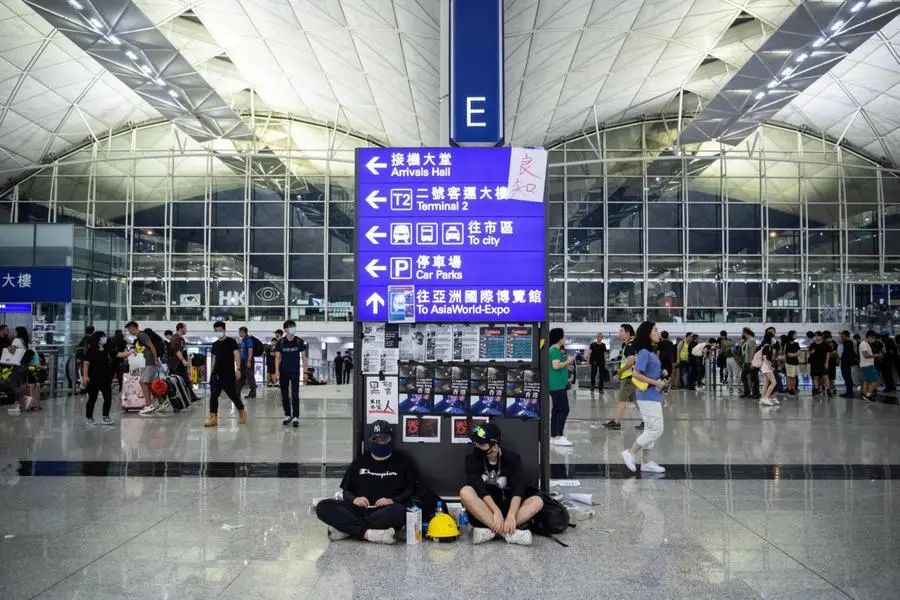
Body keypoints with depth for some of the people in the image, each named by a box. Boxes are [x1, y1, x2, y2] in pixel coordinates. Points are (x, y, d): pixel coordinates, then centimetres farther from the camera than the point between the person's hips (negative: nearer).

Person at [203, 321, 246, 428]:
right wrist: (212, 372, 15)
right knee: (213, 396, -6)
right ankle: (213, 417, -5)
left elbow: (236, 355, -11)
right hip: (216, 375, 5)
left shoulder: (231, 341, -4)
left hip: (229, 375, -5)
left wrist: (238, 369, -22)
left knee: (233, 395, 4)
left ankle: (242, 412, 26)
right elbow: (214, 359, 18)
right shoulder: (215, 344, 12)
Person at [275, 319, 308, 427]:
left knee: (295, 395, -7)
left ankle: (295, 417, -5)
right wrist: (277, 371, -10)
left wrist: (305, 372, -2)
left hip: (295, 372, -2)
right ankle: (287, 415, 20)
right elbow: (278, 357, 1)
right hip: (283, 372, 2)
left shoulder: (299, 341, -1)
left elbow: (304, 357, 2)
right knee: (284, 395, 7)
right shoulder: (281, 342, 0)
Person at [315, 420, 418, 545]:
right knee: (323, 507, -22)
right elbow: (346, 490, 19)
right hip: (360, 508, 3)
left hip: (386, 511, -2)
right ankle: (368, 533, -36)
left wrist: (393, 500, -12)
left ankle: (346, 529, -33)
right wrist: (353, 499, -5)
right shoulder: (360, 462, 21)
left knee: (400, 512, -39)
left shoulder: (402, 462, 13)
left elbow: (412, 490, 6)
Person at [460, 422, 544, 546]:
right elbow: (478, 487, -18)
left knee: (537, 501, -23)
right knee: (465, 492, -31)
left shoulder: (512, 458, -2)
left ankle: (489, 530, -34)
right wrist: (496, 511, -32)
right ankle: (511, 533, -38)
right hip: (482, 511, -1)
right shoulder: (473, 458, -3)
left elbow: (518, 489, -16)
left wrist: (511, 515, -33)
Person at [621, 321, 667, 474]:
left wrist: (662, 374, 7)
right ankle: (630, 453, 1)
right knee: (656, 430, -8)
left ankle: (646, 463, 20)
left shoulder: (652, 352, 12)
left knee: (650, 430, 13)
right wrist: (656, 382, -19)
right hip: (648, 396, -10)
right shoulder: (644, 353, -16)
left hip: (654, 396, 10)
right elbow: (636, 374, -22)